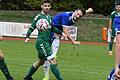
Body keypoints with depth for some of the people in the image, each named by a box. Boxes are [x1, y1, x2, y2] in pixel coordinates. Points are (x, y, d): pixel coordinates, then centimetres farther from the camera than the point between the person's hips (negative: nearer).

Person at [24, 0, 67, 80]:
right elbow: (31, 28, -4)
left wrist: (61, 33, 14)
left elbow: (52, 28, 25)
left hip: (48, 42, 8)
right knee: (52, 60, -17)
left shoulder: (50, 17, 14)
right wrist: (27, 37, -16)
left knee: (40, 61, 18)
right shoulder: (39, 16, -6)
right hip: (41, 42, -8)